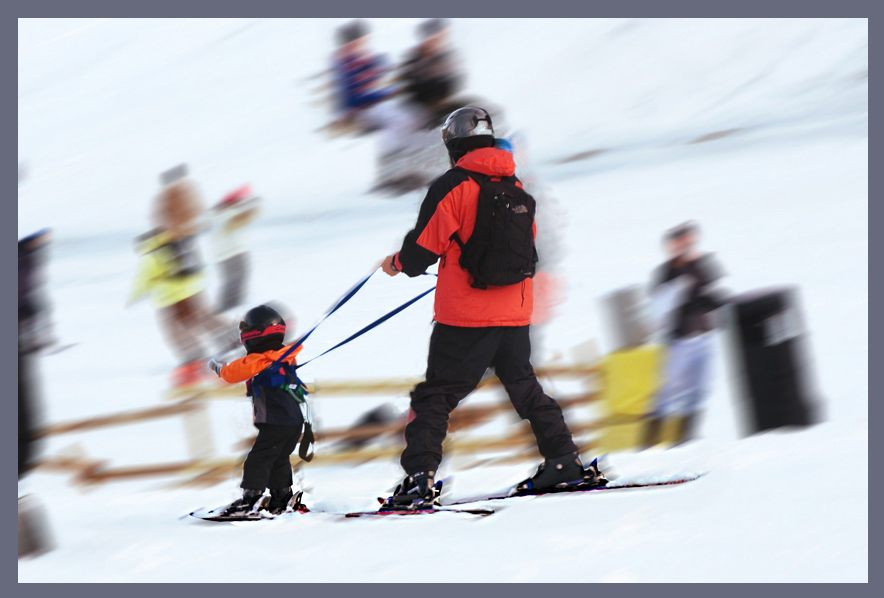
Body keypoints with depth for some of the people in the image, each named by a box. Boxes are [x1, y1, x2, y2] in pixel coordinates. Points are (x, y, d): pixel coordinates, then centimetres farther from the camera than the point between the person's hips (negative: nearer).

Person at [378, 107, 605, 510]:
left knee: (435, 397, 0)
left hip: (464, 318, -5)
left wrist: (395, 264, 13)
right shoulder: (516, 188, 9)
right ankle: (564, 462, 20)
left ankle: (419, 479, -10)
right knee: (525, 388, 21)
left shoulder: (450, 187, -10)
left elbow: (421, 252, -9)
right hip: (515, 314, 5)